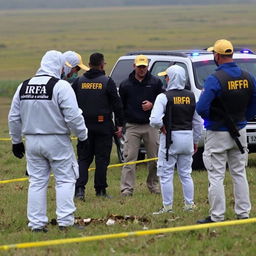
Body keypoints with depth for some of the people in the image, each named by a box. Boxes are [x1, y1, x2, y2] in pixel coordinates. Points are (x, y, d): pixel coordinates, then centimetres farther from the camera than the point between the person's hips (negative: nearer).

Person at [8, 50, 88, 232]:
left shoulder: (23, 87, 7)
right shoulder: (61, 86, -12)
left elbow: (14, 117, 12)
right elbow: (73, 117, -16)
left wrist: (16, 141, 21)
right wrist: (83, 135, -2)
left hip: (32, 141, 5)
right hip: (57, 141, -5)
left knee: (37, 182, 10)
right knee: (65, 179, 3)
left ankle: (36, 223, 7)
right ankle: (65, 221, -4)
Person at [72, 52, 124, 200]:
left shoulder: (79, 82, 5)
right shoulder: (107, 82, -5)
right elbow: (117, 104, -5)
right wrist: (120, 124, 0)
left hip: (84, 125, 3)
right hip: (103, 126, -3)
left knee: (83, 158, 6)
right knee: (102, 158, 4)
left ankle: (80, 188, -11)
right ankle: (100, 190, 6)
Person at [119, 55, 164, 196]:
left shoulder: (155, 82, 6)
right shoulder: (126, 84, 7)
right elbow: (121, 105, 11)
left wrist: (152, 105, -9)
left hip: (151, 125, 1)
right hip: (132, 126, -1)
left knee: (154, 158, 5)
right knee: (129, 158, -7)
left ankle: (153, 185, 21)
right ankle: (126, 188, -9)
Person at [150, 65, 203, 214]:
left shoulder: (164, 97, -13)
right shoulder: (191, 97, 4)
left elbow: (155, 120, -24)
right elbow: (198, 122, 9)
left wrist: (162, 127, -4)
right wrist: (196, 141, 18)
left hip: (170, 138, -5)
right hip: (188, 137, 5)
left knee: (166, 174, 4)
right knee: (186, 174, 16)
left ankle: (168, 206, 5)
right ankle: (189, 204, 19)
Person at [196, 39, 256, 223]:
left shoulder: (215, 79, -20)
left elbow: (201, 107, -24)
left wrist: (209, 118, -4)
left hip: (218, 134, -6)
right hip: (240, 131, 6)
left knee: (216, 176, 1)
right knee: (239, 174, 15)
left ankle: (217, 216, 1)